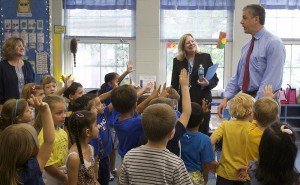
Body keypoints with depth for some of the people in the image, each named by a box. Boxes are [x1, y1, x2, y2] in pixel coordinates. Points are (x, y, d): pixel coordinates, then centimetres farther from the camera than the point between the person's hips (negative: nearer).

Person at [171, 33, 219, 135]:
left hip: (203, 100, -1)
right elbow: (174, 84, 9)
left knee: (203, 131, 1)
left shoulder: (205, 57, 4)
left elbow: (215, 79, 5)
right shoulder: (177, 61, 7)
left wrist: (208, 83, -15)